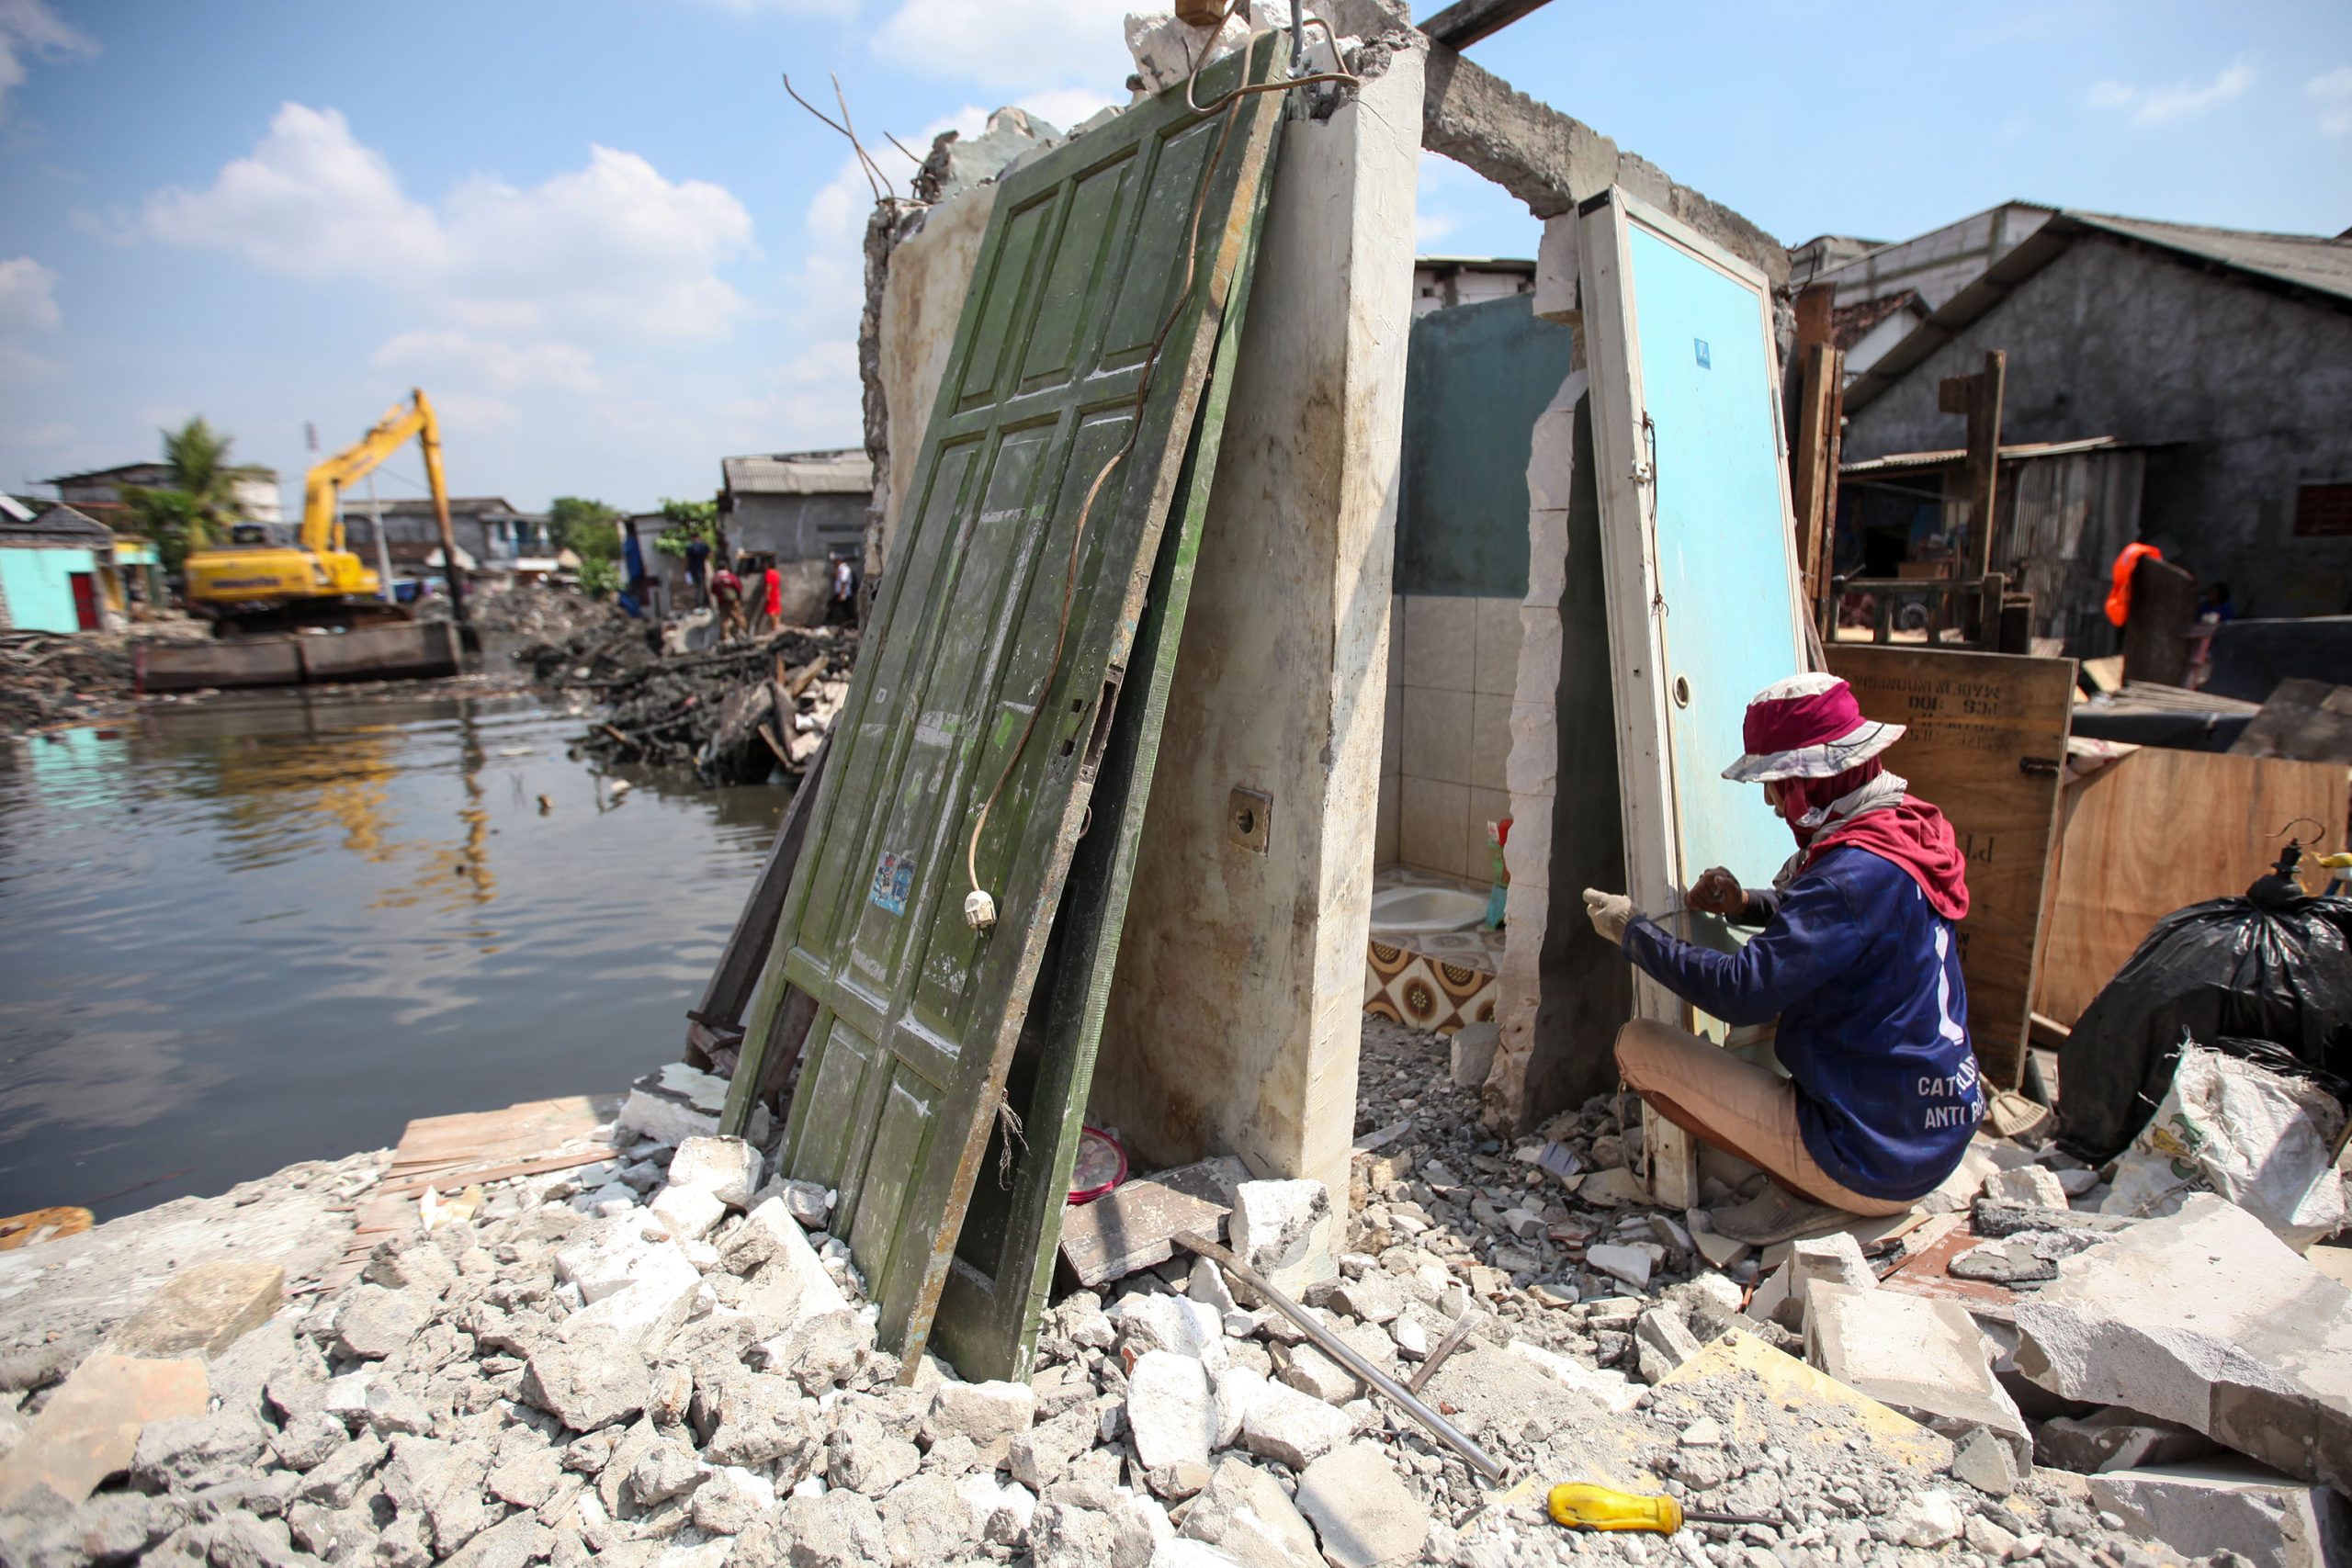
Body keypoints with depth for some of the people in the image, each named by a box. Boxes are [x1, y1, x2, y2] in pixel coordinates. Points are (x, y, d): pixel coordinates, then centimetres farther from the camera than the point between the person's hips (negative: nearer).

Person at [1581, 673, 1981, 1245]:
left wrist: (1631, 929, -17)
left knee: (1638, 1046, -11)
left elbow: (1742, 992, -29)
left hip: (1872, 1157, -9)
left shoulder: (1858, 873, -26)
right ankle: (1824, 1186, 16)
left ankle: (1806, 1194, -4)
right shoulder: (1905, 828, 2)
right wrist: (1747, 904, 2)